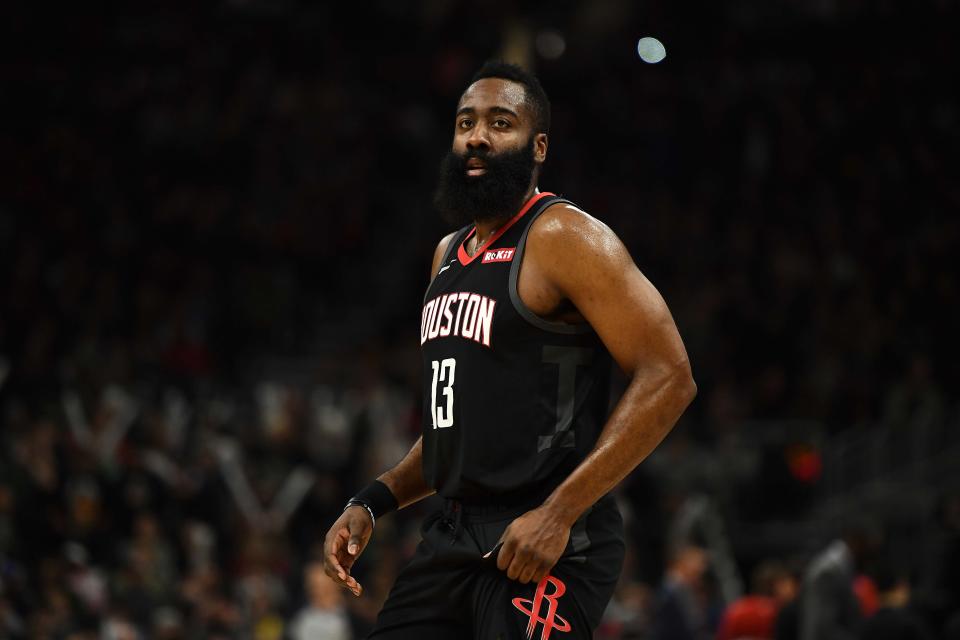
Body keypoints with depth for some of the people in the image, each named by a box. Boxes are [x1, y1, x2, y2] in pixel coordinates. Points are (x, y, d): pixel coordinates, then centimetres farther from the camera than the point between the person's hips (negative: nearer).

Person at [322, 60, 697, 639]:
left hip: (546, 547, -8)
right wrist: (372, 504, 14)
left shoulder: (564, 239, -9)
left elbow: (668, 378, -17)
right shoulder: (449, 254, 17)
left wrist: (560, 513, -21)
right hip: (454, 534, 8)